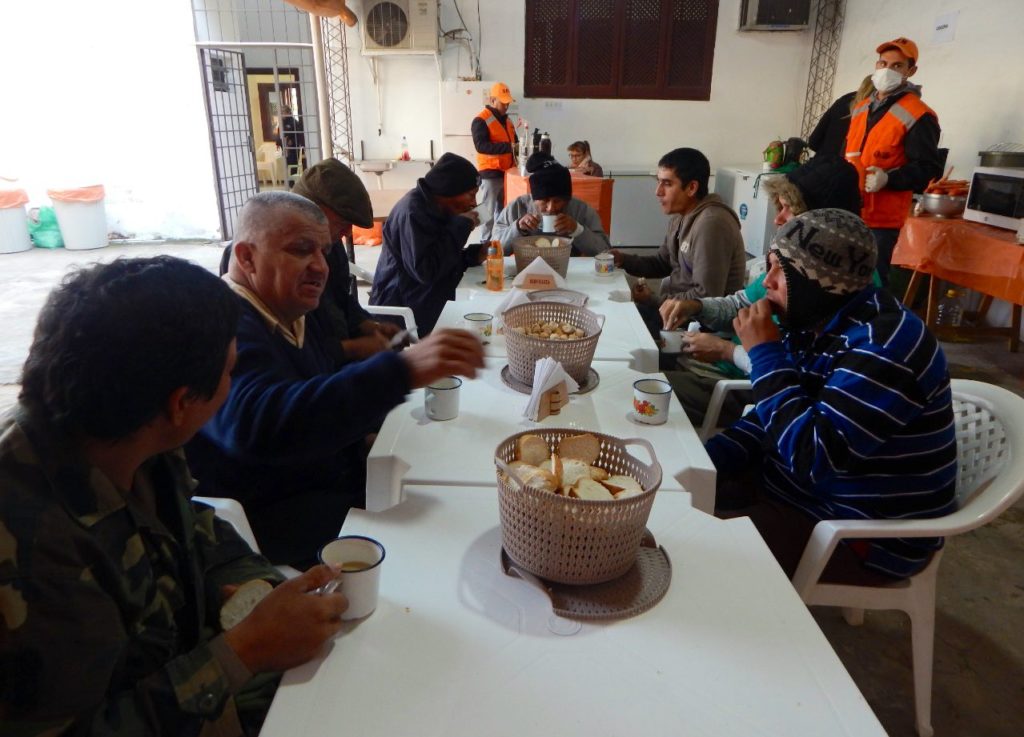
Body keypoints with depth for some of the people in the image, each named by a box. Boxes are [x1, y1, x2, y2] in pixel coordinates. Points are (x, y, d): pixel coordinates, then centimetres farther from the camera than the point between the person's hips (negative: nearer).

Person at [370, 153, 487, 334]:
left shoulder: (435, 207, 9)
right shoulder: (413, 211, -21)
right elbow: (424, 270, -29)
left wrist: (473, 255, -4)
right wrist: (461, 226, -22)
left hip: (424, 310, 9)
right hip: (400, 316, -9)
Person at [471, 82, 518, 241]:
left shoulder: (506, 120, 17)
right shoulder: (481, 120, -9)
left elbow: (513, 141, 28)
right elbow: (481, 145, -21)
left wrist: (517, 146, 3)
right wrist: (508, 147, -26)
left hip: (507, 172, 7)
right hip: (490, 174, -7)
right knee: (489, 213, -4)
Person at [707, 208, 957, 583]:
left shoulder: (883, 345, -27)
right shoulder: (816, 324, 1)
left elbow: (812, 456, -32)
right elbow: (776, 417, 9)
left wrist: (764, 353, -25)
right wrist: (704, 460, -6)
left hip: (862, 533, -8)